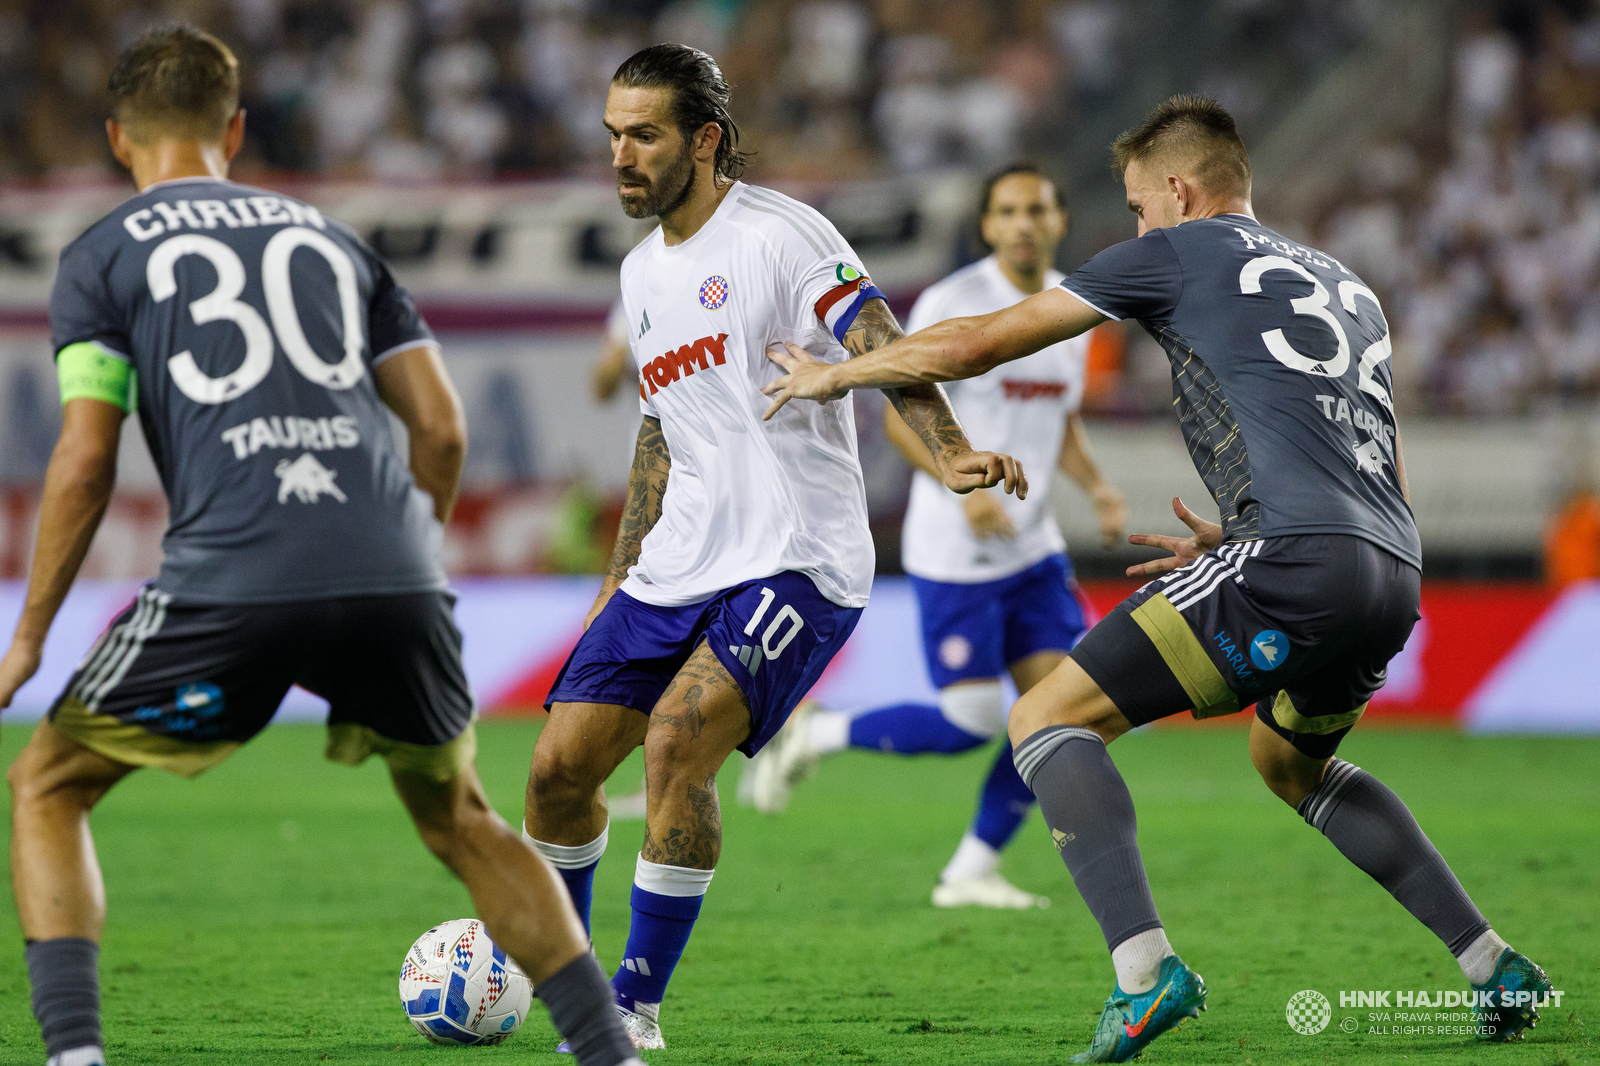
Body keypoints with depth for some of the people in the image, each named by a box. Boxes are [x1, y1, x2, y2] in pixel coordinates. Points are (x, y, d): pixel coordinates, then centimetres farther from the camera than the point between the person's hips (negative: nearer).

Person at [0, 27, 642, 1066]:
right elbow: (443, 428, 17)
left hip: (229, 581, -4)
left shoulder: (103, 256, 13)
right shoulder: (329, 236, 24)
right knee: (461, 822, 25)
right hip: (392, 575, 4)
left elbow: (85, 462, 3)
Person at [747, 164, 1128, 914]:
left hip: (1033, 544, 7)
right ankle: (813, 735, 14)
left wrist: (1097, 487, 2)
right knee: (971, 724, -9)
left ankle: (972, 870, 9)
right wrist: (965, 487, -26)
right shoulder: (953, 305, -13)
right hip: (955, 552, -7)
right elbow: (900, 417, -12)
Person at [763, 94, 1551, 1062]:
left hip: (1297, 564, -8)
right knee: (1291, 763, 34)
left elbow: (975, 345, 13)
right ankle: (1496, 970, 28)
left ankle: (1145, 968, -22)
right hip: (1396, 580, 8)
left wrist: (834, 375, 26)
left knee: (1049, 721, -2)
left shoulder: (1181, 252, 10)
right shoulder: (1345, 286, 29)